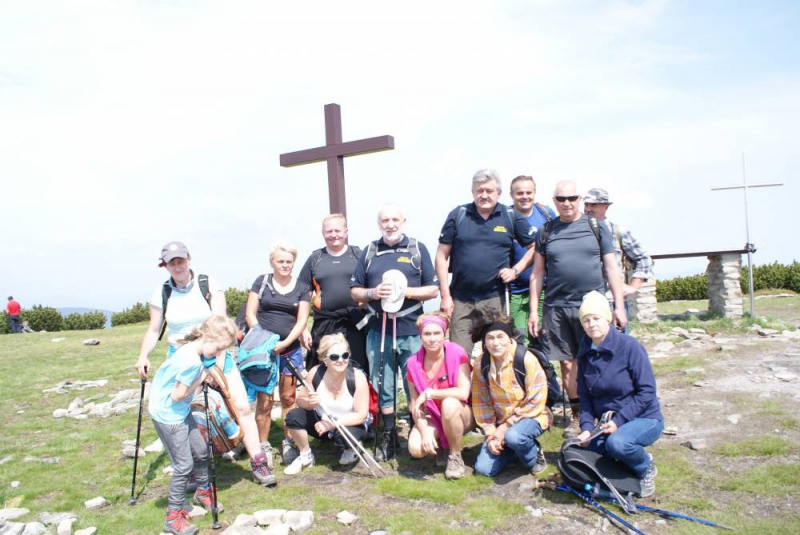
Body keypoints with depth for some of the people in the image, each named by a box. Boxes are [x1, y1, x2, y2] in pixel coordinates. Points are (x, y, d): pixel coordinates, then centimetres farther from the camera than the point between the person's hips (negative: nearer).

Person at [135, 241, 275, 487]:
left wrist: (220, 357, -17)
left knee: (242, 406, -8)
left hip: (214, 355, -1)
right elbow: (154, 330, 5)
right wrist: (143, 356, -12)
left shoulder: (209, 284, -6)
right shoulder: (162, 292, 0)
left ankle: (258, 464, -2)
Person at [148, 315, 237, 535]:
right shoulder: (192, 361, -30)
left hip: (181, 412, 10)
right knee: (184, 465, -3)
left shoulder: (192, 350, 0)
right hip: (168, 416, -10)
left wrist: (203, 377, -7)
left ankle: (203, 491, 41)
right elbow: (177, 395, -23)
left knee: (201, 450, 19)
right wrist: (200, 379, -14)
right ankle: (173, 517, 10)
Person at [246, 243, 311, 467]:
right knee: (264, 400, 0)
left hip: (290, 350, 1)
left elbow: (301, 321, 1)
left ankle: (288, 443, 17)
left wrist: (285, 343, -12)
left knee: (288, 398, 5)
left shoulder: (302, 288, 5)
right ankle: (263, 445, 11)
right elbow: (250, 314, 2)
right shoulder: (261, 282, 4)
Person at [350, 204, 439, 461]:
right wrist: (373, 293, -10)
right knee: (382, 387, 9)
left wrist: (404, 291, -13)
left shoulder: (418, 249, 4)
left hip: (411, 330, -2)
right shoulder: (369, 252, 9)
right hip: (378, 329, 2)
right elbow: (355, 291, 10)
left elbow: (433, 290, 2)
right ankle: (388, 437, 22)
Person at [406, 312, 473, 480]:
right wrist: (424, 431, -20)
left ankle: (455, 456, -12)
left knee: (449, 404, -37)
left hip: (458, 414, -2)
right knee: (416, 448, -25)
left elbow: (463, 392, -28)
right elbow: (414, 404, -7)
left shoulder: (457, 353, -18)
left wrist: (428, 393, -25)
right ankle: (440, 444, 12)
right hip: (431, 417, 3)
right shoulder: (413, 363, -9)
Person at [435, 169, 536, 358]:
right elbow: (442, 256, 3)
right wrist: (445, 295, -2)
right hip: (461, 299, 0)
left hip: (495, 299, 0)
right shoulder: (458, 215, 2)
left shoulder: (511, 217, 3)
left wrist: (516, 270, -4)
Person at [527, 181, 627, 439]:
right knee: (567, 362, 5)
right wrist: (533, 311, 5)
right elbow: (537, 273, 10)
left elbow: (611, 267, 6)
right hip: (556, 308, 1)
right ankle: (577, 416, 19)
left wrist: (619, 306, 1)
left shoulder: (596, 227, 6)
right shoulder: (545, 232, 9)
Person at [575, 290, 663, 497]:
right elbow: (585, 396, 3)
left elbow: (647, 391, -17)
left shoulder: (629, 346, -15)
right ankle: (635, 456, 12)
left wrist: (619, 421, -22)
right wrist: (586, 427, -12)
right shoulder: (585, 353, 1)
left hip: (643, 419, -6)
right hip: (608, 424, 6)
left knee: (617, 442, -36)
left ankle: (646, 468, 0)